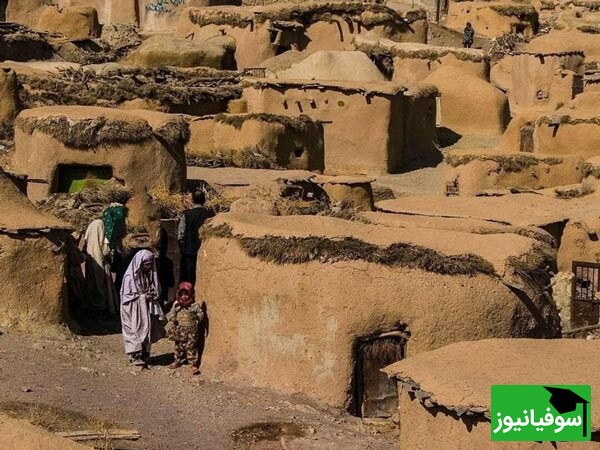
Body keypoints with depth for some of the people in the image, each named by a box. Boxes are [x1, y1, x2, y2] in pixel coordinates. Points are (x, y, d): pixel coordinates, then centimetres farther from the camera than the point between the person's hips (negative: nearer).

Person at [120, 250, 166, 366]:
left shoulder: (150, 275, 3)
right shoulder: (130, 277, -15)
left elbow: (156, 291, 14)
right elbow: (126, 295, -13)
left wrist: (152, 295, -9)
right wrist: (143, 296, -16)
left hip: (148, 309, 6)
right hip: (134, 310, -5)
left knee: (147, 330, 8)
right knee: (136, 331, -3)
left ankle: (145, 355, 18)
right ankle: (135, 356, 6)